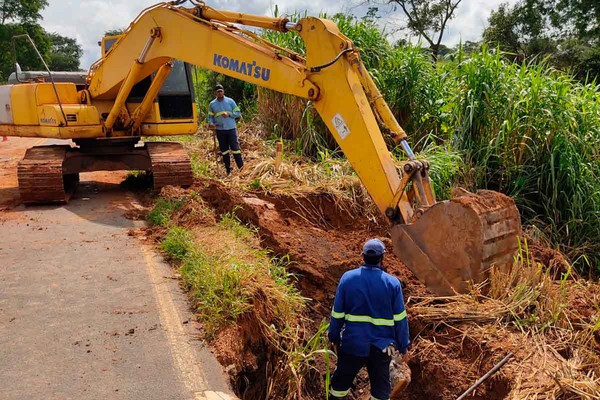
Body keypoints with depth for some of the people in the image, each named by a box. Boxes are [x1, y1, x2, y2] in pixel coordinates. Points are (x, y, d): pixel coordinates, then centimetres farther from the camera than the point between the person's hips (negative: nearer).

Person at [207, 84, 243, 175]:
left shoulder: (230, 101, 2)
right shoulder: (212, 104, 6)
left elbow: (238, 113, 2)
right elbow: (210, 116, 9)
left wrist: (229, 114, -14)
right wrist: (210, 123, -12)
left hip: (231, 129, -2)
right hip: (220, 130, 2)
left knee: (235, 148, -5)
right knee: (224, 150, 8)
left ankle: (241, 168, 1)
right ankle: (228, 170, 16)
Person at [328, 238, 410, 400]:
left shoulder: (347, 278, -7)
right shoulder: (392, 283, -9)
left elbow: (337, 313, -1)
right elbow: (400, 319, -5)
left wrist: (334, 337, 11)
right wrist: (403, 346, 6)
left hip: (352, 344, 1)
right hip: (381, 347, 0)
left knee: (340, 382, 19)